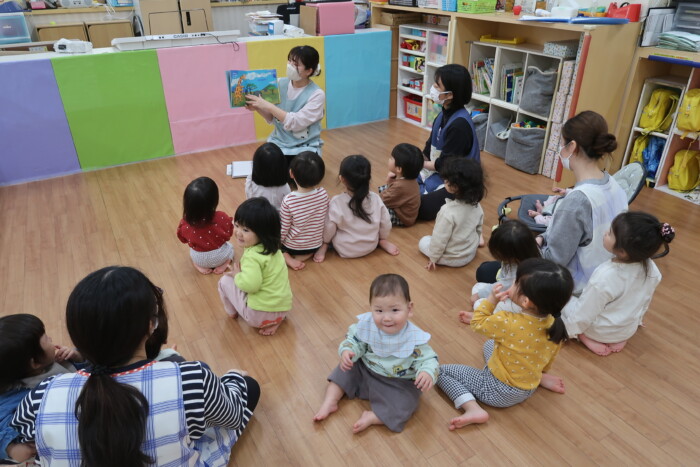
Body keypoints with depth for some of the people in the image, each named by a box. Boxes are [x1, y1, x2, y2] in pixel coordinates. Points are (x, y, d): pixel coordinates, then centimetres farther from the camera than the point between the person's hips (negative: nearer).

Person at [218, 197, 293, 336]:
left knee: (225, 281, 5)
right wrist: (242, 273, 7)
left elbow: (251, 284, -34)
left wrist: (237, 275, -15)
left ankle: (232, 312, 30)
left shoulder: (252, 256, -21)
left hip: (259, 315, -7)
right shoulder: (272, 248, 4)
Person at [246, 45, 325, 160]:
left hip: (305, 147, -3)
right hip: (279, 143, 3)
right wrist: (258, 108, -10)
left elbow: (295, 123, -21)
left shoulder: (317, 94, -12)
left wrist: (267, 105, -22)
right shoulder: (280, 84, 0)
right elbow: (272, 118, 9)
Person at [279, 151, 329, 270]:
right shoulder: (323, 194, -19)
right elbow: (326, 220, -3)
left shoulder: (288, 200, -27)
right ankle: (308, 254, 7)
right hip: (316, 245, 3)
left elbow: (282, 229, -17)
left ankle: (286, 258, 0)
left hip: (292, 247, -3)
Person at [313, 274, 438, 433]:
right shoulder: (366, 324, -18)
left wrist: (427, 373, -43)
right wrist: (347, 351, -25)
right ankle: (330, 402, 9)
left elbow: (428, 359, -20)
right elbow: (354, 340, -3)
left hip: (399, 383, -4)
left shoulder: (414, 338, -27)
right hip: (365, 370, 4)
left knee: (403, 407, -24)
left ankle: (371, 417, -8)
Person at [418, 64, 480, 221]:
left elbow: (446, 164, -23)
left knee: (418, 208, -20)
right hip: (437, 172, 9)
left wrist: (420, 164, -8)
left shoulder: (460, 124, -26)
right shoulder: (444, 115, 4)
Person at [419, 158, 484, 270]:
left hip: (452, 259, -6)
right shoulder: (476, 206, -13)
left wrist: (433, 258, -8)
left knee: (423, 241, 16)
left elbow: (440, 239, -24)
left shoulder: (448, 211, -34)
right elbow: (478, 228, 4)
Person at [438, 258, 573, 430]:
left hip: (499, 393, -6)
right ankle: (541, 379, 22)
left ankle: (473, 409, -14)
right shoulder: (554, 326, -14)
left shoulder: (507, 323, -32)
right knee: (490, 344, 29)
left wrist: (491, 300, -6)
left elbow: (477, 323, -12)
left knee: (442, 370, 1)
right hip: (529, 389, 7)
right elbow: (549, 358, 6)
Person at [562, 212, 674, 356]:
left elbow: (584, 313, -25)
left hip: (599, 331, -5)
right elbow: (645, 301, 1)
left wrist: (567, 328, -7)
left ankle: (586, 339, 0)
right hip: (629, 330, 5)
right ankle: (619, 339, 14)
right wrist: (636, 319, 20)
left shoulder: (604, 277, -38)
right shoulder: (650, 268, -19)